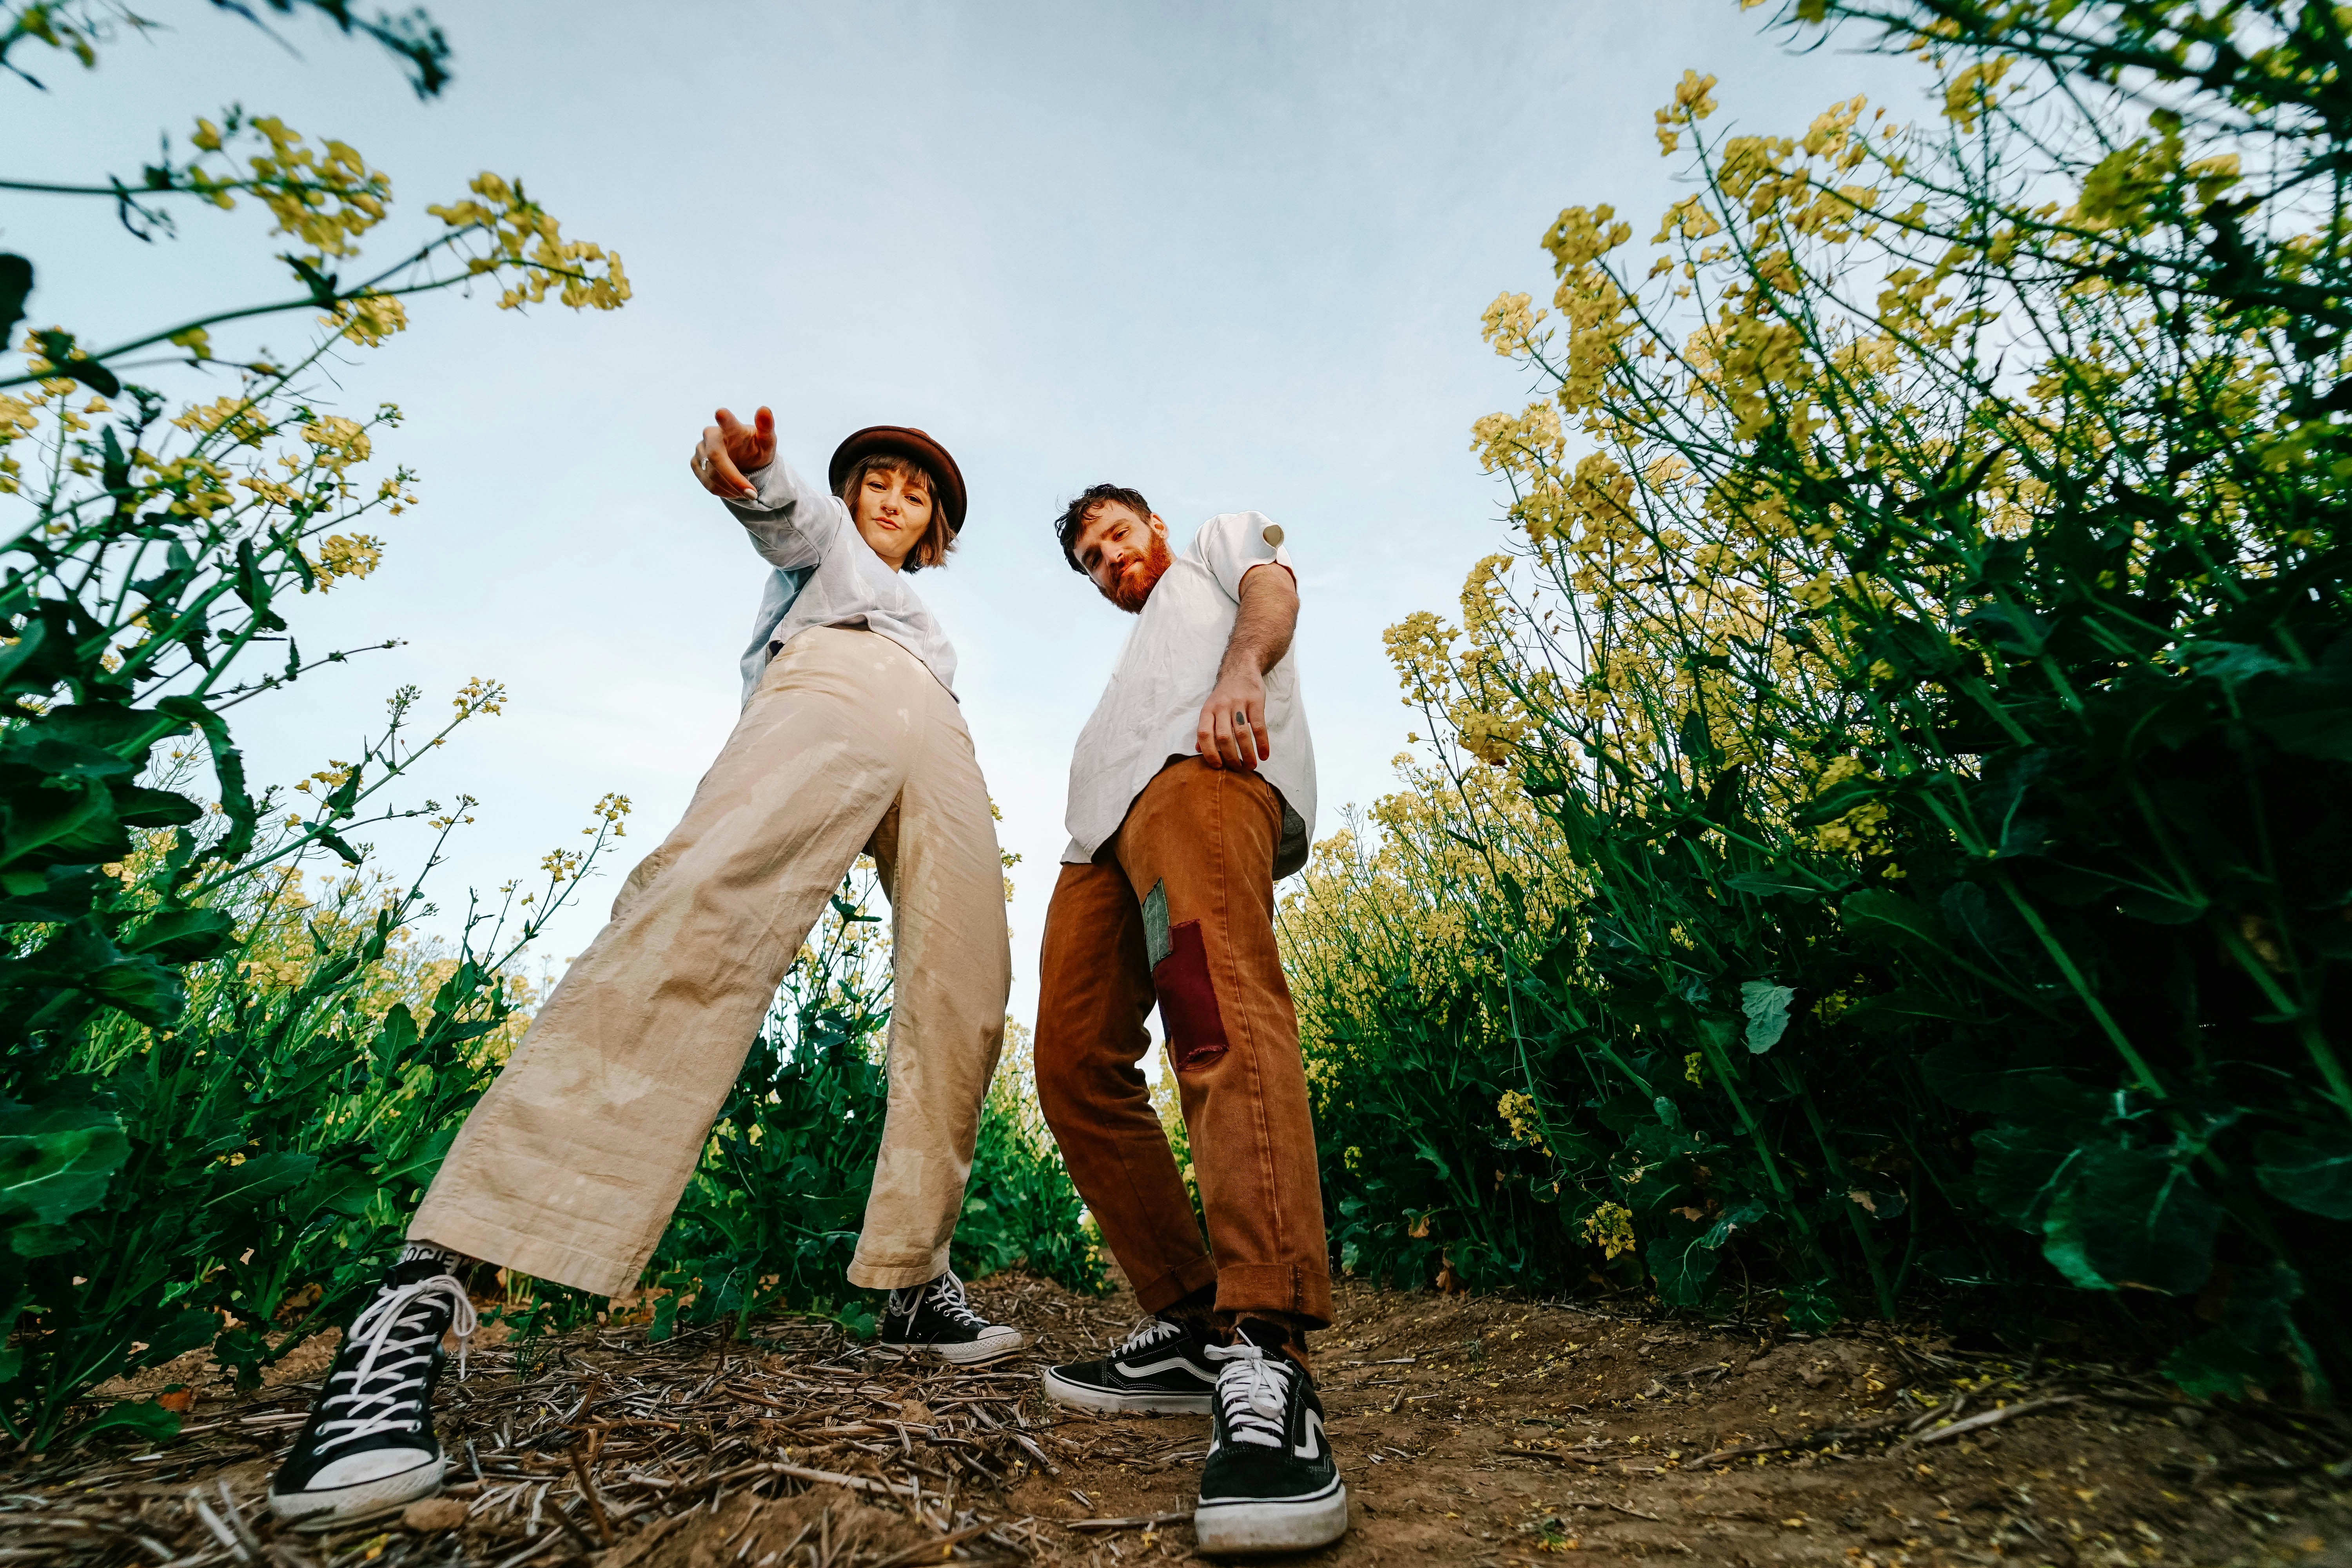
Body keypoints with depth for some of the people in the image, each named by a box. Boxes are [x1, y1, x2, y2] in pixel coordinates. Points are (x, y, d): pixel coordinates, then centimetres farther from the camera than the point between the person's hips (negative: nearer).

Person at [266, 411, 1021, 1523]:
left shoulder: (922, 618, 44)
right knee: (702, 907, -32)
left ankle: (912, 1278, -2)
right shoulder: (821, 539, 31)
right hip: (832, 690, -6)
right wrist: (754, 470, -18)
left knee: (963, 1006, -10)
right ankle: (426, 1284, -36)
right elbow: (784, 513, 6)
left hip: (942, 752, 7)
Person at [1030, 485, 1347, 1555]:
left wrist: (1241, 665, -15)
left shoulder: (1217, 543, 33)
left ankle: (1264, 1355, -38)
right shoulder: (1134, 657, 47)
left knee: (1221, 1013, -31)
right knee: (1076, 1071, -7)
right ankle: (1188, 1330, -1)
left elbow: (1272, 587, 9)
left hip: (1199, 764, -7)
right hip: (1101, 832, 8)